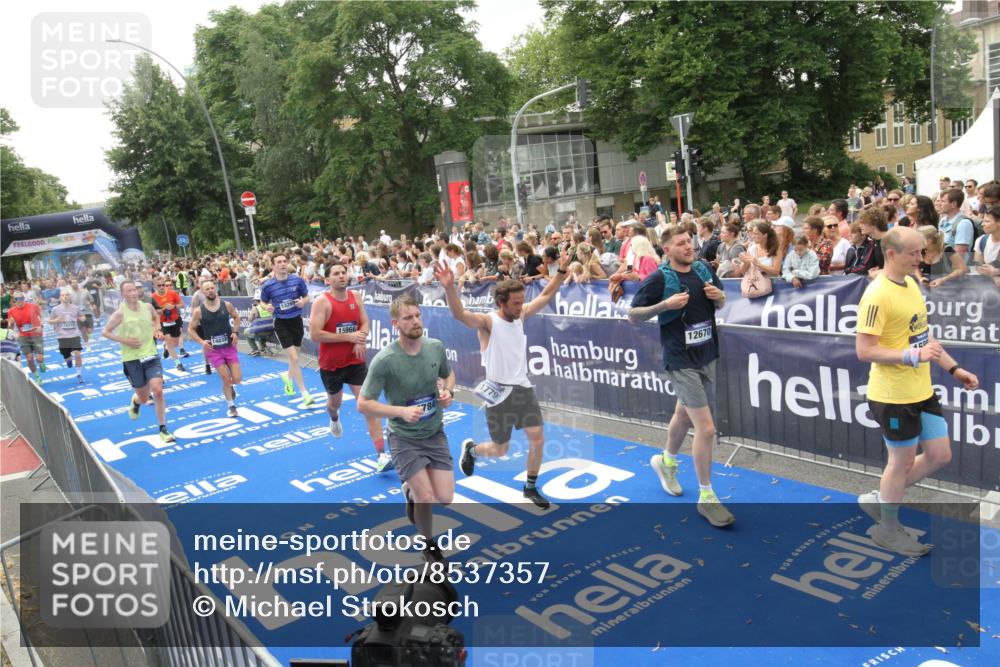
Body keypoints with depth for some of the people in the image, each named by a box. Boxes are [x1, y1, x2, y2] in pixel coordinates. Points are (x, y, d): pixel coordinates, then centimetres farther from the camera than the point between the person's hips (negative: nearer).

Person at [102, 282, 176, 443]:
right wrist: (124, 341, -14)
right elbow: (105, 332, -2)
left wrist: (157, 330, 5)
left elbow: (156, 318, 24)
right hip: (132, 359, -2)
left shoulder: (147, 307, 1)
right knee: (143, 398, 8)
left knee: (158, 391, -14)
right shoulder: (120, 313, -9)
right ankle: (135, 402, 49)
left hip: (151, 355, 2)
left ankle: (163, 429, -2)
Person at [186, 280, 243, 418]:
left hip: (229, 346, 2)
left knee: (237, 379, -1)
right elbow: (190, 329, -1)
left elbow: (236, 317, 13)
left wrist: (235, 332, -2)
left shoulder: (227, 305, -5)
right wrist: (201, 342, -16)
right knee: (226, 379, -4)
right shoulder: (198, 311, -11)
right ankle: (231, 406, 17)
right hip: (213, 349, -2)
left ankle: (230, 387, 37)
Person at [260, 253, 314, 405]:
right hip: (281, 323, -3)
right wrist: (268, 308, -16)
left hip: (297, 321, 3)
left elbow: (307, 296, 7)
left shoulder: (298, 280, -5)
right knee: (294, 358, -10)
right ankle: (305, 393, -3)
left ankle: (288, 376, 51)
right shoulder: (268, 285, -9)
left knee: (294, 356, 18)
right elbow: (264, 303, 6)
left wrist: (303, 302, -15)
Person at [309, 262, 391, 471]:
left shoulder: (355, 297, -1)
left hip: (355, 361, 2)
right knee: (335, 401, 22)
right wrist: (348, 337, -23)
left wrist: (360, 341, -14)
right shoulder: (322, 302, -16)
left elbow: (365, 324, 8)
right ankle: (334, 419, 63)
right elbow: (315, 334, -22)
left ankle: (382, 456, -10)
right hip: (330, 364, -2)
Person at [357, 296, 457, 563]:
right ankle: (429, 546, 22)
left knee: (445, 498, 0)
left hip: (435, 433, 4)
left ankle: (410, 490, 35)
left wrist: (448, 392, -9)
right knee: (427, 500, -10)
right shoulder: (384, 360, -21)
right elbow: (363, 404, -16)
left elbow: (449, 374, 14)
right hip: (404, 438, -4)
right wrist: (401, 411, -28)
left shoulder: (436, 347, -7)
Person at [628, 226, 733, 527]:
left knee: (685, 414, 24)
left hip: (706, 356, 7)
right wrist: (664, 305, -23)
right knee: (706, 429, -10)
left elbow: (721, 302, 18)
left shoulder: (704, 269, 4)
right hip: (681, 362, -6)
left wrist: (718, 296, -6)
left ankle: (666, 461, 50)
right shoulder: (658, 279, -13)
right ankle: (706, 497, 5)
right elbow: (633, 315, -9)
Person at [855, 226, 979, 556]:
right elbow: (864, 350, -24)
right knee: (902, 463, 7)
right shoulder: (877, 295, -21)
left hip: (921, 390, 9)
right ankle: (887, 529, 29)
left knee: (940, 455, 15)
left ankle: (879, 500, 31)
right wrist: (914, 356, -27)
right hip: (893, 396, -9)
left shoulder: (911, 284, 8)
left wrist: (954, 368, 15)